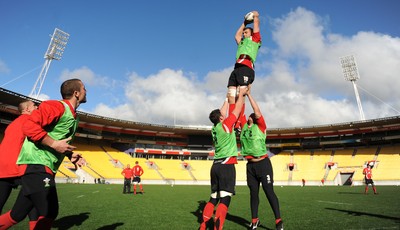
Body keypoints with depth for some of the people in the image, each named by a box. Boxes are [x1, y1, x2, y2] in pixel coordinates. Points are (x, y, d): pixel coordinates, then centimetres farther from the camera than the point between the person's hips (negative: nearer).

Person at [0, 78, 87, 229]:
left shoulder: (73, 117, 17)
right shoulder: (58, 106, -12)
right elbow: (29, 126, -22)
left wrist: (70, 155, 10)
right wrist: (54, 144, -21)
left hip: (42, 168, 10)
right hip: (37, 165, -10)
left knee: (16, 215, 17)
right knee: (49, 213, -8)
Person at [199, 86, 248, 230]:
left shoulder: (214, 129, 12)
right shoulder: (225, 125, -6)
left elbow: (222, 112, 25)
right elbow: (237, 109, 3)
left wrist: (228, 99, 36)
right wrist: (241, 94, 18)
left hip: (216, 166, 8)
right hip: (227, 166, -8)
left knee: (213, 199, 15)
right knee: (224, 200, -7)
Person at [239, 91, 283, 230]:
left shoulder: (260, 126, -1)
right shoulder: (244, 127, 10)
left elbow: (257, 111, -12)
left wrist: (248, 94, -7)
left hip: (263, 163, -5)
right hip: (250, 165, 5)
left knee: (269, 192, -3)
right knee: (253, 193, 11)